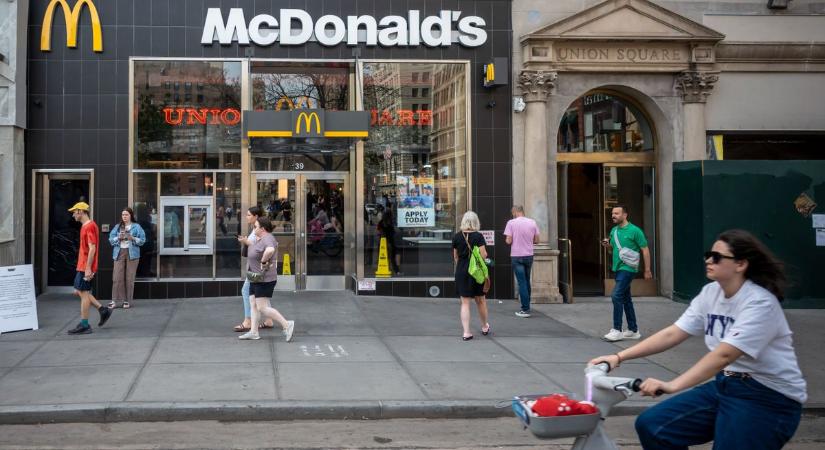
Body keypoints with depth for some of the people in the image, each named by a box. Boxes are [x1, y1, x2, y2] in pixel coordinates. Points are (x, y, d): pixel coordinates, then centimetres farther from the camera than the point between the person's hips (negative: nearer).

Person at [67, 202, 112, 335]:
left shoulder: (89, 226, -16)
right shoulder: (85, 226, 15)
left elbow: (92, 248, -21)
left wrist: (88, 268, -23)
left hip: (85, 267, -10)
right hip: (81, 267, 10)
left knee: (83, 293, -4)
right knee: (79, 292, 14)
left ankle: (84, 326, 2)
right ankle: (103, 310, 17)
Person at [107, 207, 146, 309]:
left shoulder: (137, 227, 7)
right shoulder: (117, 227, 16)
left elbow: (142, 240, 0)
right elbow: (111, 239, 8)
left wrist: (132, 238, -16)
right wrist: (118, 238, -10)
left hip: (132, 254, -2)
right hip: (119, 253, 2)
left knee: (130, 278, -1)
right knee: (117, 277, -5)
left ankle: (128, 301, 5)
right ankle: (115, 300, -2)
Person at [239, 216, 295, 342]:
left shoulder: (267, 239, -20)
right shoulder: (260, 238, 11)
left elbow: (270, 250, -42)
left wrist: (263, 261, -28)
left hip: (264, 279, -11)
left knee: (262, 308, -10)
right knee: (253, 305, 10)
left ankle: (286, 324, -6)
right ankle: (254, 332, 13)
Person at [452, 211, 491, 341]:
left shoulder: (457, 237, 0)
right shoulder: (478, 236, -10)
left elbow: (455, 257, 8)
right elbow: (483, 255, -14)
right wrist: (485, 253, 9)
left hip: (461, 271, 2)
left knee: (465, 302, 3)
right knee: (480, 301, 15)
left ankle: (466, 332, -3)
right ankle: (485, 327, 33)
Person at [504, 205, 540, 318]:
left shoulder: (511, 223, -10)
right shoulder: (532, 222, 1)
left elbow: (508, 241, -13)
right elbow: (536, 240, 4)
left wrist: (507, 240, 9)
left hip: (516, 256, -4)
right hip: (529, 255, 4)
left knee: (522, 282, -2)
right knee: (527, 282, 17)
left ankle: (525, 309, -3)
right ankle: (527, 306, 25)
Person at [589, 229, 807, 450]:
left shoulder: (760, 303, -21)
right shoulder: (710, 293, 2)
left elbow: (723, 355, -31)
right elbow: (672, 334, 0)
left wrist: (673, 386, -40)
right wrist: (619, 357, -9)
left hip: (769, 397, -7)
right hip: (726, 385, 7)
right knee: (651, 427, -1)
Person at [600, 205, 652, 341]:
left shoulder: (634, 230, -11)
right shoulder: (614, 230, 11)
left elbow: (645, 250, -8)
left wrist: (647, 270, -10)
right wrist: (607, 245, 0)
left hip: (628, 268, -8)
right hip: (618, 268, 8)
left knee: (616, 295, -17)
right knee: (626, 299, 13)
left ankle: (616, 330, -12)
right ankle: (633, 330, 23)